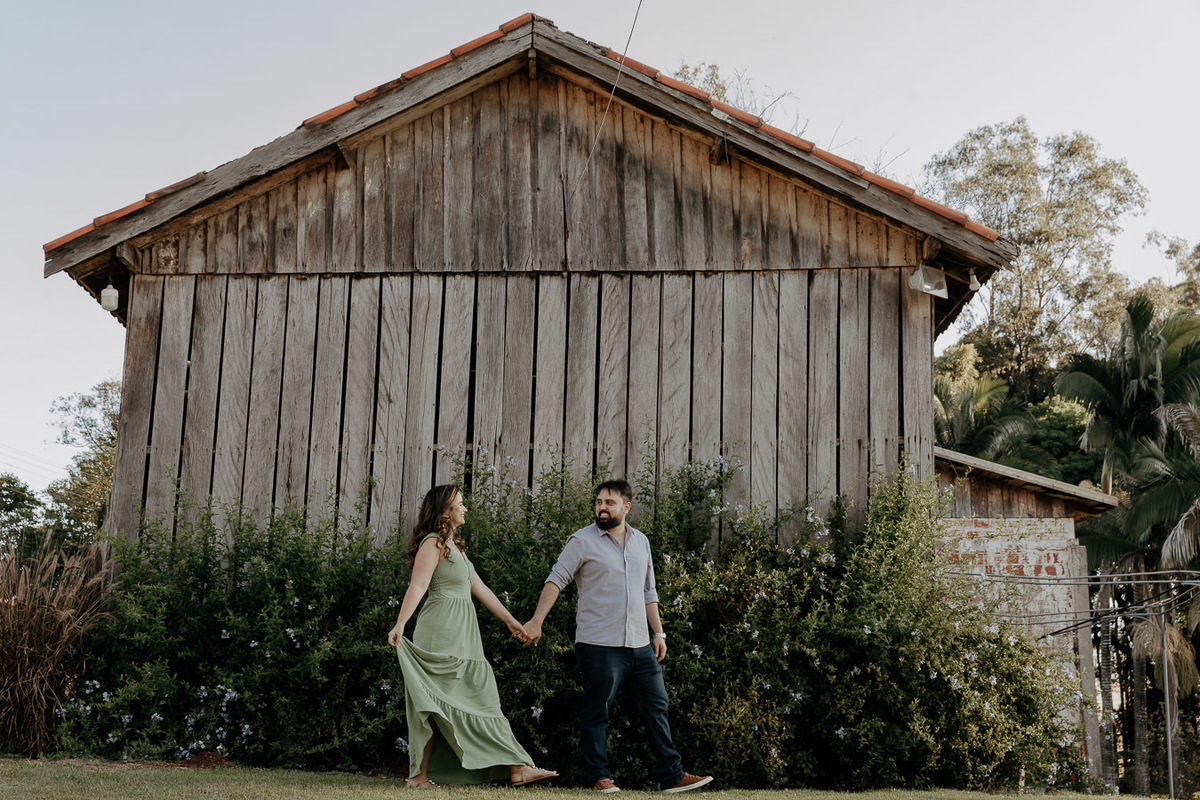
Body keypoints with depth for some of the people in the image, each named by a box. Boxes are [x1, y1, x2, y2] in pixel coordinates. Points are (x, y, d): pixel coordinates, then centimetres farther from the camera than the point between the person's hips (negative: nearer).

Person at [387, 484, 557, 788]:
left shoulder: (454, 545, 21)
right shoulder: (432, 543, -8)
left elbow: (479, 588, 23)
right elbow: (418, 586, -21)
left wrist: (510, 620, 24)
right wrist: (399, 625, -33)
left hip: (463, 637, 9)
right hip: (441, 635, -9)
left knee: (482, 700, 6)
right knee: (436, 704, -6)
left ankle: (517, 769, 5)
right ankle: (420, 775, 1)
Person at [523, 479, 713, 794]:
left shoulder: (640, 541, 13)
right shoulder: (583, 541, -4)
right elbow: (556, 579, -9)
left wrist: (658, 632, 15)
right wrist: (537, 621, -18)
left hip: (640, 645, 5)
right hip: (599, 646, -5)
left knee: (656, 707, 7)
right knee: (597, 712, 1)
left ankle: (672, 775, 13)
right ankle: (599, 777, 11)